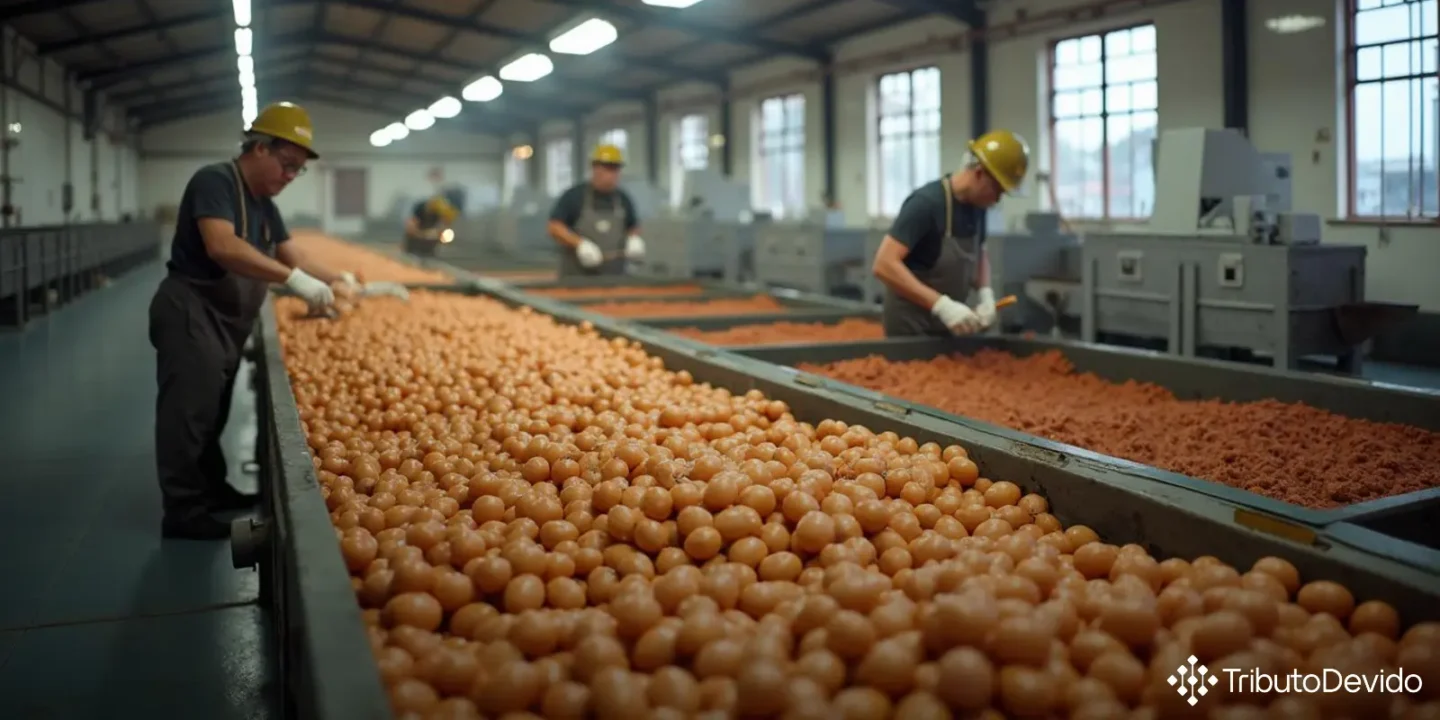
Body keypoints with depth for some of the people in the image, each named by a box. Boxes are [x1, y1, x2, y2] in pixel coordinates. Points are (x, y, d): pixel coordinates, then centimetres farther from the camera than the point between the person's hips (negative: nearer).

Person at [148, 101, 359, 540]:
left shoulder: (264, 203, 12)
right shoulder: (215, 181, -18)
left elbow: (291, 255, 16)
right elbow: (222, 247, -34)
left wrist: (334, 281, -1)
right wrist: (294, 280, -38)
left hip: (226, 321, 9)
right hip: (192, 315, -9)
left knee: (212, 413, 18)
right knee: (190, 412, -5)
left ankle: (212, 490, 29)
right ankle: (183, 511, 1)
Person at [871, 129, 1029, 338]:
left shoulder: (977, 205, 1)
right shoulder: (926, 203, -21)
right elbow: (884, 265, -28)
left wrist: (985, 293, -5)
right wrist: (941, 304, -33)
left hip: (949, 322, 7)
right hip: (911, 325, -7)